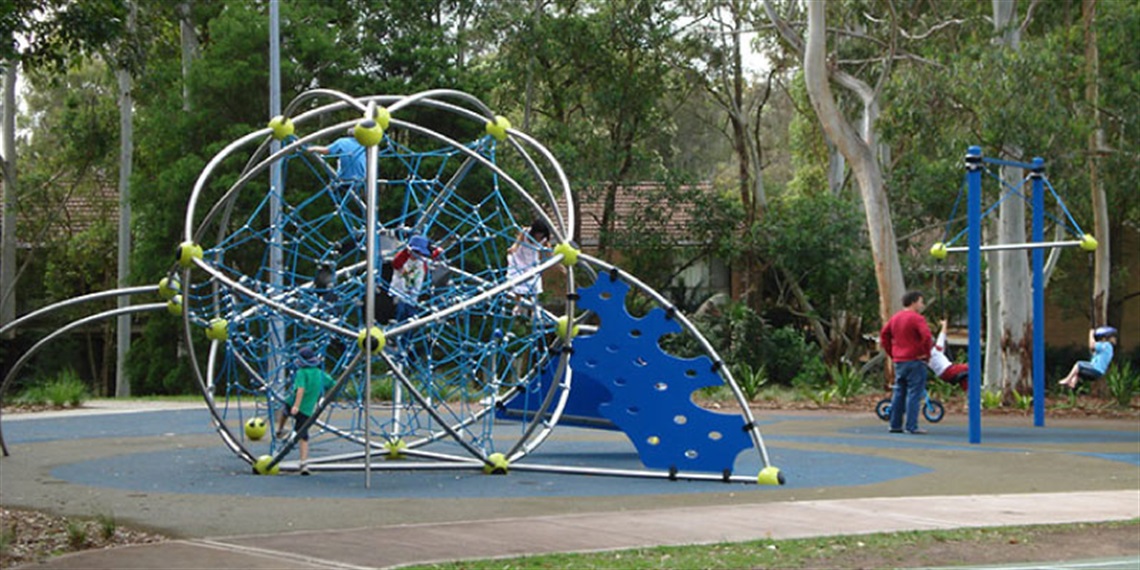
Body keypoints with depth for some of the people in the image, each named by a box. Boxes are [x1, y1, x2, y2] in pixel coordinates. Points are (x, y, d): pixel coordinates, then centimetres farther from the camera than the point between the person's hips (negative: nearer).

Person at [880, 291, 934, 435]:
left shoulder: (895, 318, 13)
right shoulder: (917, 318, -12)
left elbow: (884, 335, 17)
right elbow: (926, 336, -23)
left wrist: (891, 353, 18)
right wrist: (927, 353, -10)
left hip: (898, 361, 7)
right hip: (915, 361, -7)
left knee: (899, 393, 13)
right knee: (914, 394, -5)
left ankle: (895, 425, 15)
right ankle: (911, 427, -8)